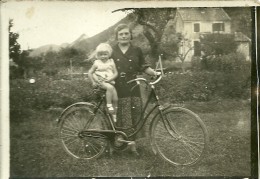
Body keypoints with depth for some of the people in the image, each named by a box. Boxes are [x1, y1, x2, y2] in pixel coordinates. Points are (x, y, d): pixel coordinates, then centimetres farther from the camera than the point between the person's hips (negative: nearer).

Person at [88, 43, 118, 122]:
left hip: (110, 82, 3)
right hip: (101, 82, -3)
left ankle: (114, 115, 9)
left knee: (115, 99, -7)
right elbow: (90, 72, 5)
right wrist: (93, 82, -2)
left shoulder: (111, 62, 6)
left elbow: (116, 73, 3)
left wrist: (110, 79, -13)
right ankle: (109, 105, -26)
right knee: (110, 88, -35)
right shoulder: (97, 63, 1)